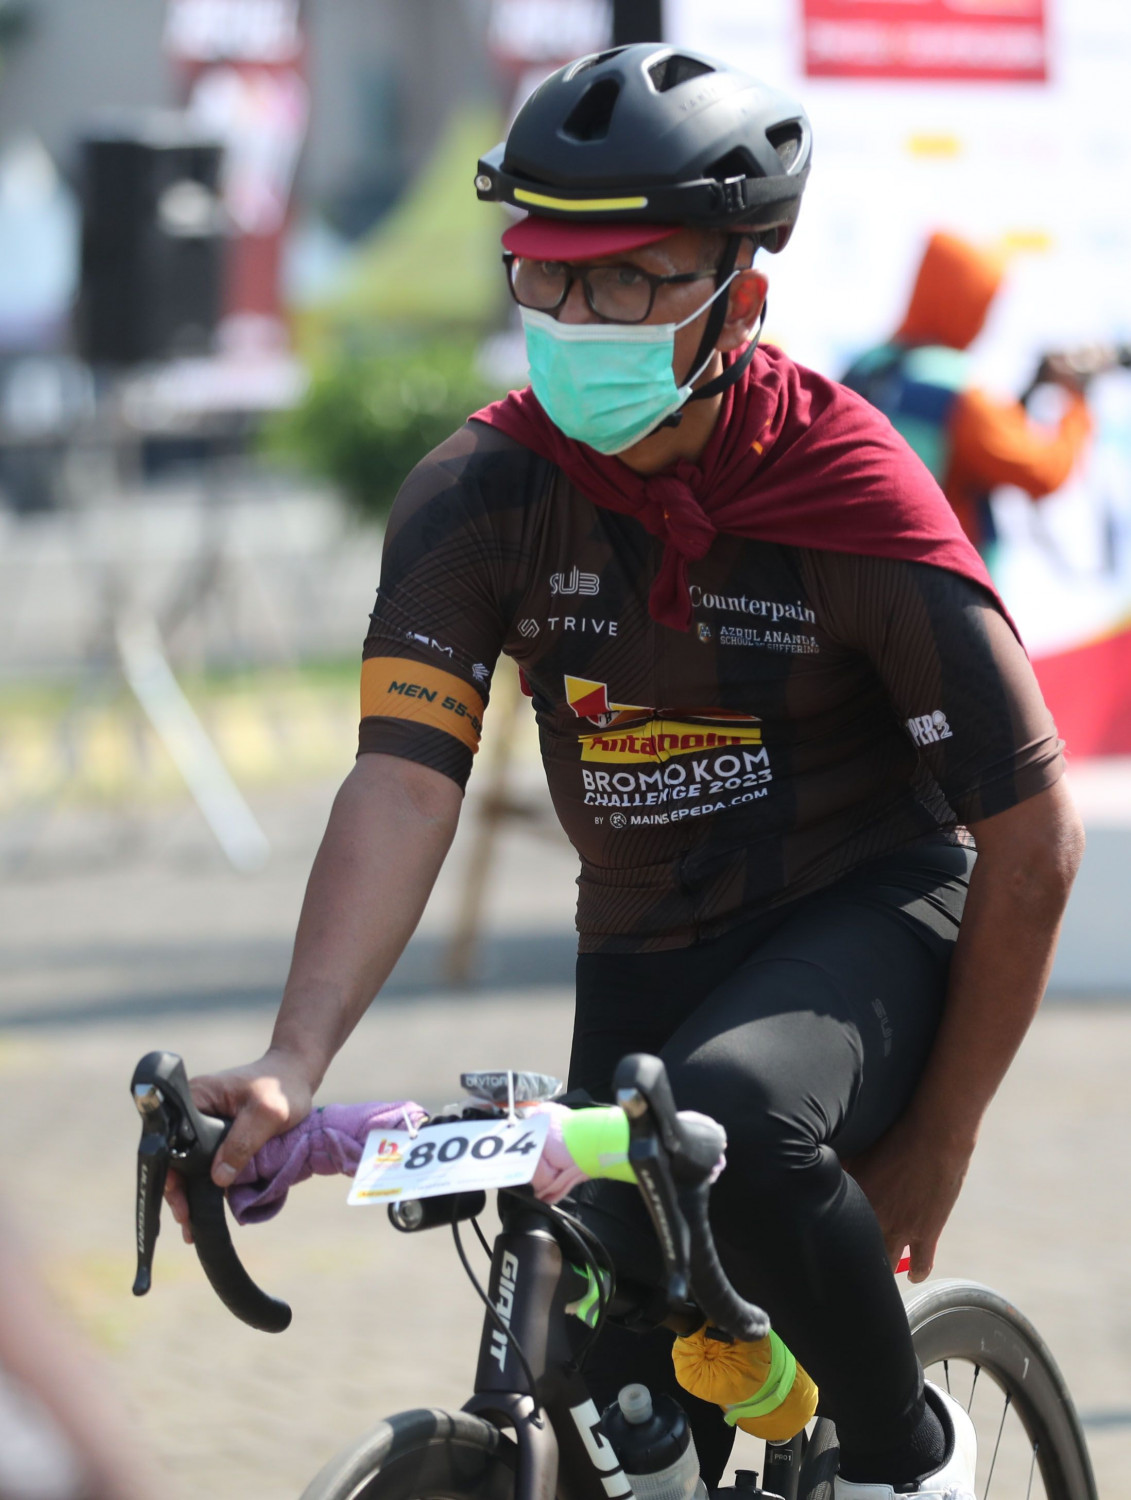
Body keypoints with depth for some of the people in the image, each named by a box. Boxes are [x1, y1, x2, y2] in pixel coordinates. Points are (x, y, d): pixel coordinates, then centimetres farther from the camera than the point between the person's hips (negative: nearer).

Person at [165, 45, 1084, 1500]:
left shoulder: (860, 506, -20)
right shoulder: (479, 495, -13)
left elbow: (1030, 835, -13)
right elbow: (402, 779, -23)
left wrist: (935, 1140, -10)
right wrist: (291, 1066, -39)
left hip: (871, 914, -4)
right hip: (647, 948, 4)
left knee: (734, 1117, -36)